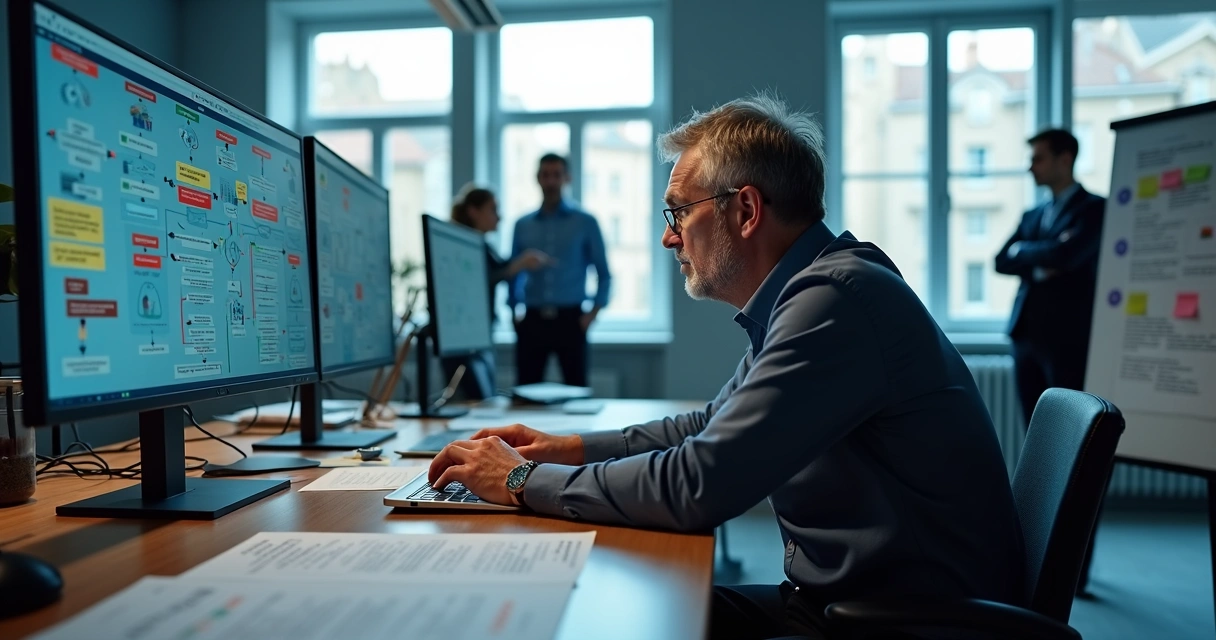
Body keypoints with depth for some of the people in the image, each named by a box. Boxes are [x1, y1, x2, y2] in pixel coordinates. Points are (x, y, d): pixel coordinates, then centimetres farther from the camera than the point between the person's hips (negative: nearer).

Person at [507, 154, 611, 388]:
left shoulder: (585, 223, 3)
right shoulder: (523, 226, 10)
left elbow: (603, 274, 5)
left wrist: (592, 314, -4)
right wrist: (513, 313, 4)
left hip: (570, 320, -2)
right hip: (532, 321, 2)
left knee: (576, 388, 0)